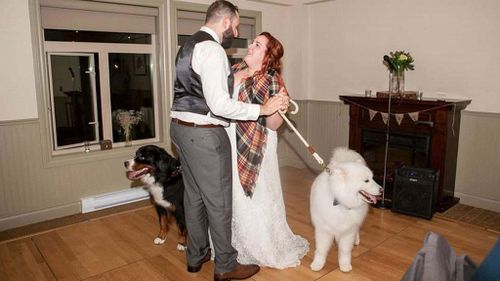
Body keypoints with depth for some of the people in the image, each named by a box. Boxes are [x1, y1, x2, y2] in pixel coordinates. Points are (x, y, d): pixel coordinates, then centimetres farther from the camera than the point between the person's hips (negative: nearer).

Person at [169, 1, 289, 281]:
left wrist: (233, 77, 21)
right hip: (204, 134, -10)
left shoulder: (190, 45, 16)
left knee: (194, 195, 18)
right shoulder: (212, 49, -16)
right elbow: (220, 104, -24)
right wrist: (262, 109, -18)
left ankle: (196, 256, 33)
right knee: (219, 200, 3)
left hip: (182, 128, 10)